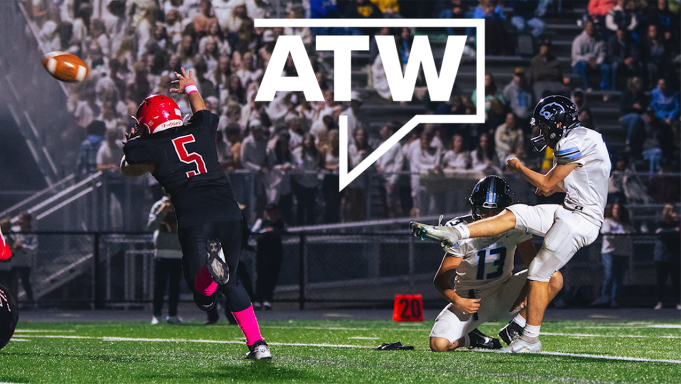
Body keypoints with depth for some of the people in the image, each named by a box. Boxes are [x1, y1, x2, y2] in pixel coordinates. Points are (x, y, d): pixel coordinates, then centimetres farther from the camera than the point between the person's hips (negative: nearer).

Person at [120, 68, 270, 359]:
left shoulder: (151, 149, 4)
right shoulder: (200, 131, 15)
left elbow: (127, 169, 27)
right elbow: (202, 114, 42)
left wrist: (133, 143, 46)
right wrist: (191, 89, 62)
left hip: (194, 220, -4)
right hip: (229, 213, 4)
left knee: (204, 297, -1)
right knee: (231, 283, 23)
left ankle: (210, 260, -35)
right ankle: (257, 344, 13)